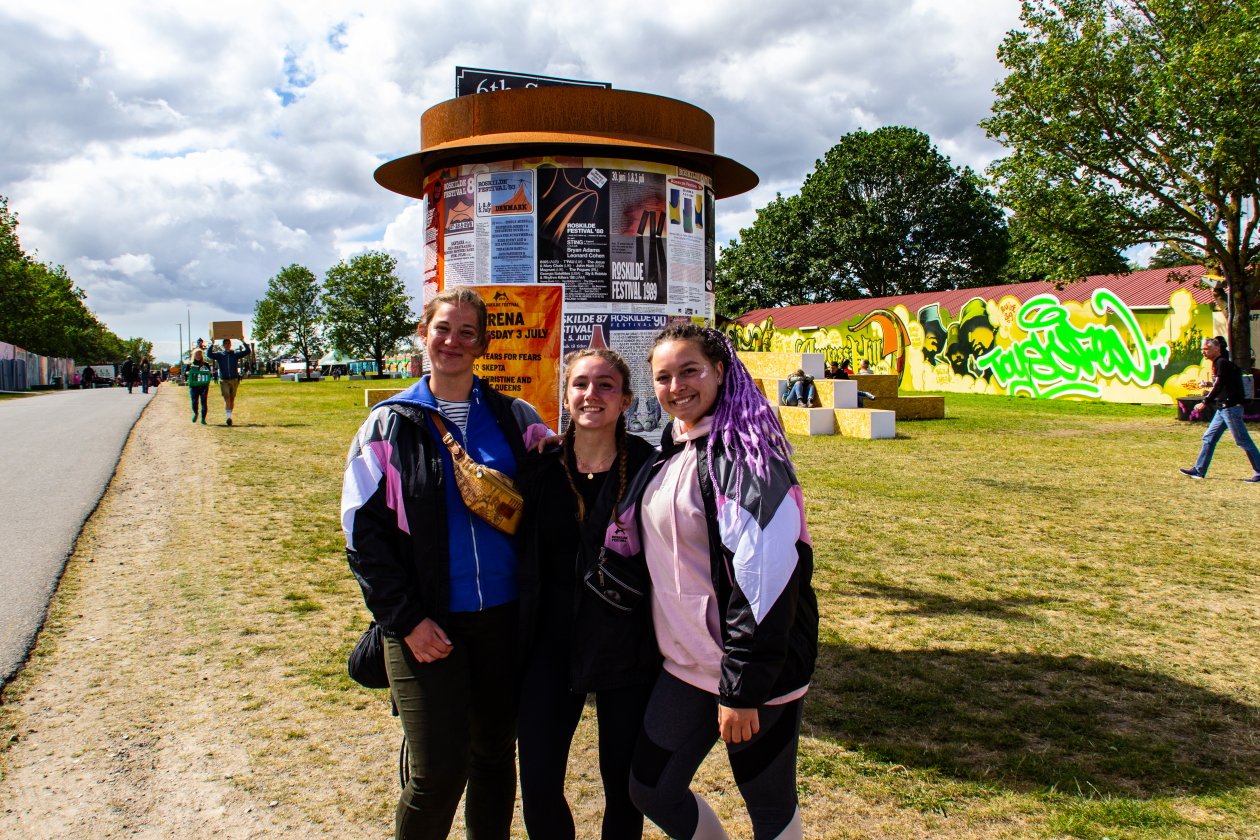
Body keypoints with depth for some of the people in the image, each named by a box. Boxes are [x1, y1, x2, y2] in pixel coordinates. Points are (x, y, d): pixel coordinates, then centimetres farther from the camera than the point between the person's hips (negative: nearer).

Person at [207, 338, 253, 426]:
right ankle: (229, 416, -25)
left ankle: (230, 415, 22)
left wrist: (243, 342, -8)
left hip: (234, 379, 2)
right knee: (226, 398, -14)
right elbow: (209, 354, -11)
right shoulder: (219, 354, 4)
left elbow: (248, 351, 0)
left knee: (232, 398, 9)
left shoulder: (235, 353, 7)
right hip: (224, 380, -2)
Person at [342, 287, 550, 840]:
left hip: (504, 615, 2)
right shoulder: (391, 425, 0)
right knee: (437, 770, -3)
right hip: (428, 621, -2)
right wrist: (405, 618, -10)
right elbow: (363, 529, -3)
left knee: (495, 753, 15)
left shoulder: (513, 418, 4)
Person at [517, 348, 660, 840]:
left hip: (627, 649, -2)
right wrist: (522, 634, 4)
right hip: (553, 645, 2)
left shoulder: (649, 468, -8)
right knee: (538, 784, 4)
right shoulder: (542, 469, -1)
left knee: (623, 782, 12)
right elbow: (525, 557, 8)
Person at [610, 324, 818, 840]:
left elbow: (764, 578, -22)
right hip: (686, 663, 8)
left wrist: (742, 687, -21)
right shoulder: (669, 451, 8)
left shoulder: (742, 452, -17)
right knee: (650, 789, 14)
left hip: (752, 668, -7)